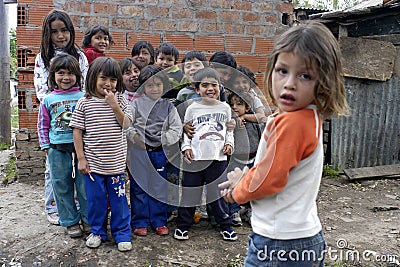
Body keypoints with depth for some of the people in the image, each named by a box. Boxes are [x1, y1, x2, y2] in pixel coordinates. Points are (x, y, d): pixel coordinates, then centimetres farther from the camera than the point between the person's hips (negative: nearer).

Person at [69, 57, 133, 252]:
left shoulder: (119, 100, 2)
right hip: (93, 163, 0)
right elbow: (77, 131, -1)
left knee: (118, 199, 8)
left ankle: (122, 233, 24)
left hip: (116, 162, 1)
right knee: (95, 199, 12)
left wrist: (114, 105, -16)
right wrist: (81, 158, -4)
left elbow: (126, 124, -6)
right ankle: (97, 232, 31)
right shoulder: (84, 103, -2)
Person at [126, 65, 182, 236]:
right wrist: (135, 136, -16)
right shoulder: (136, 104, -1)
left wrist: (162, 139, -9)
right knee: (139, 186, 6)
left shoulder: (168, 106, 3)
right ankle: (140, 222, 19)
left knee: (159, 187, 10)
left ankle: (159, 221, 24)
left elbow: (177, 129, -1)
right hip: (138, 152, -1)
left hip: (159, 152, 2)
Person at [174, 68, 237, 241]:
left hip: (218, 157, 1)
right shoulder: (193, 108, 2)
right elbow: (185, 131, 7)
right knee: (189, 192, 7)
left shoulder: (225, 108, 8)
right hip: (195, 157, -1)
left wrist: (229, 144, 0)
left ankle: (226, 225, 25)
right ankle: (183, 225, 23)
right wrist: (186, 147, -6)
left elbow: (229, 130, 15)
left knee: (219, 193, 9)